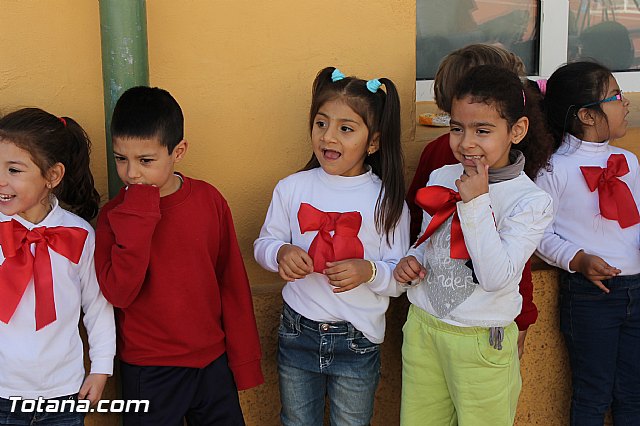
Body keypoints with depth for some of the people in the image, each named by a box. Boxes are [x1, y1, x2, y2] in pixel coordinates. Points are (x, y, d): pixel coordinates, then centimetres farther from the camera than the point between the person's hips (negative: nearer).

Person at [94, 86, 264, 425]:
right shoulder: (114, 215, -8)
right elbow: (118, 293, -20)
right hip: (147, 371, -1)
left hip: (212, 360, 2)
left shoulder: (209, 200, -5)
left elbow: (232, 282, 1)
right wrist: (138, 215, -23)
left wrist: (244, 358, 4)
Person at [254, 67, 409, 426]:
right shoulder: (292, 188, -4)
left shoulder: (387, 201, -9)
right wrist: (281, 253, -16)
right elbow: (263, 244, 6)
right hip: (297, 331, 2)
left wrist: (370, 271, -26)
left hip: (357, 341, -2)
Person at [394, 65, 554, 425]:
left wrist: (476, 202, -24)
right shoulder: (442, 179, 1)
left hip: (482, 341, -4)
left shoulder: (532, 201, -14)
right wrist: (412, 260, -5)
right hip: (422, 327, 5)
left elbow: (498, 278, -23)